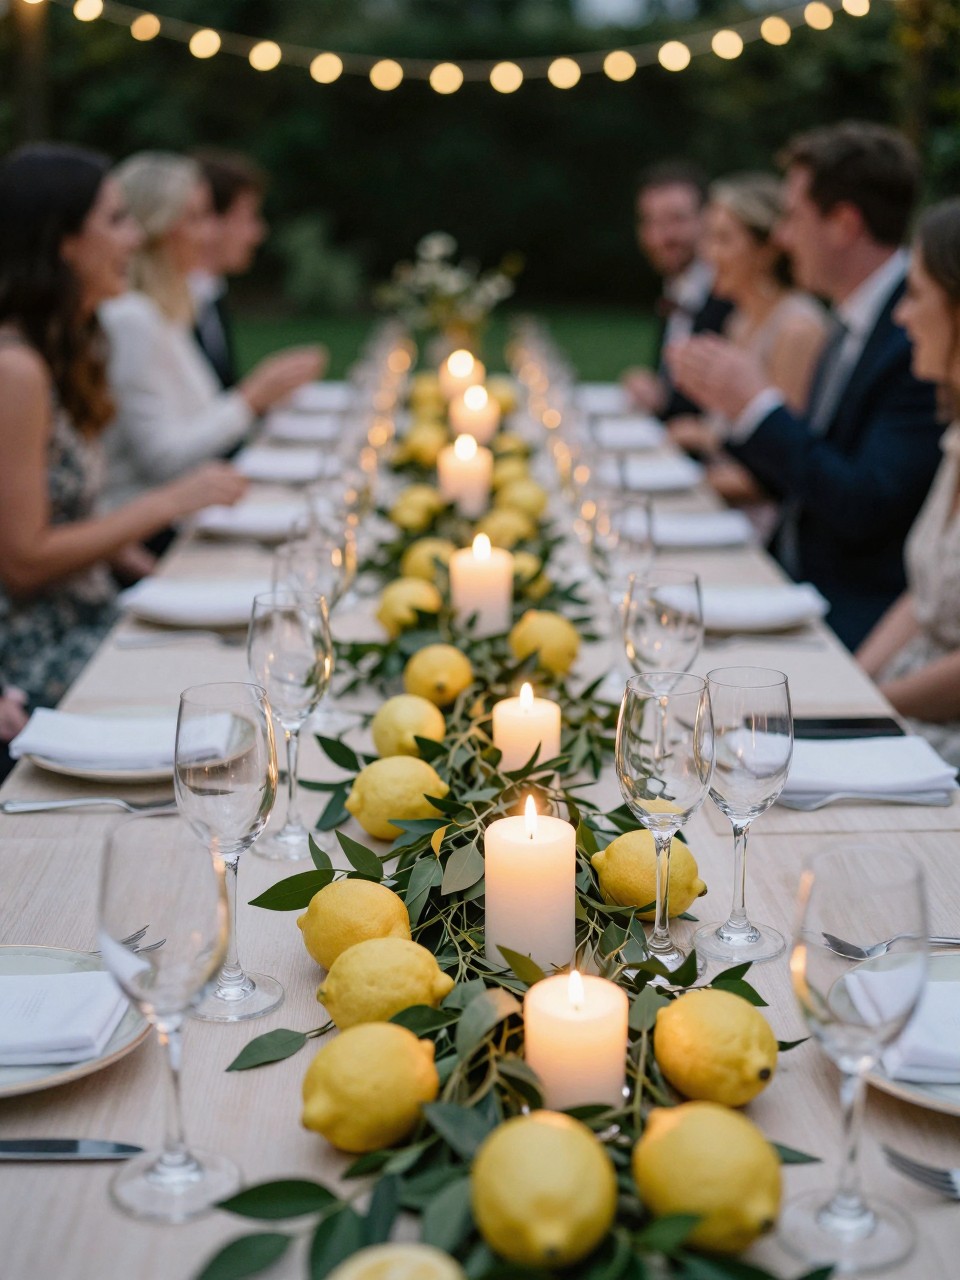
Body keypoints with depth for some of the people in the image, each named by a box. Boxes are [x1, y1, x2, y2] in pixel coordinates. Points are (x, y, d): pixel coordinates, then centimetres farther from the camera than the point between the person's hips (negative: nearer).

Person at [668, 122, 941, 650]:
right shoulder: (850, 328, 12)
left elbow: (865, 509, -23)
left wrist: (758, 404, -17)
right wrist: (730, 401, 7)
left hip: (856, 621, -9)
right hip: (794, 587, 9)